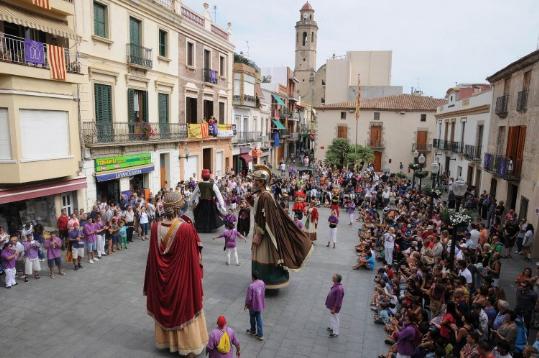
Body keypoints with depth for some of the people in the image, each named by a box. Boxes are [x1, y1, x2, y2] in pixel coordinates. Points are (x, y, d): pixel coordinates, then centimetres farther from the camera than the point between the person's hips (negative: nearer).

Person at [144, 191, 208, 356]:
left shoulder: (156, 227, -11)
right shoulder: (187, 228, -24)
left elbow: (152, 256, 0)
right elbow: (194, 256, -16)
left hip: (162, 278, 4)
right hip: (182, 277, -4)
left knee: (165, 307, 23)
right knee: (184, 308, 14)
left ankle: (166, 339, 41)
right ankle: (187, 343, 29)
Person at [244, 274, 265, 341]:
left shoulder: (251, 286, -29)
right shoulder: (262, 283, -9)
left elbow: (249, 297, -21)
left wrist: (246, 305, -5)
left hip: (253, 305, -5)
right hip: (260, 305, 5)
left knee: (252, 318, 19)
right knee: (259, 319, 15)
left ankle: (253, 331, 40)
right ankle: (260, 335, 18)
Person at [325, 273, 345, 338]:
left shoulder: (339, 288, -34)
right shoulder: (335, 285, -5)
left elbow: (338, 300, -28)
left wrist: (334, 309, -21)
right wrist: (329, 305, 19)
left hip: (334, 306, -9)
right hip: (331, 305, 9)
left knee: (334, 318, 9)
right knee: (332, 317, 26)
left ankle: (335, 332, 26)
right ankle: (332, 327, 46)